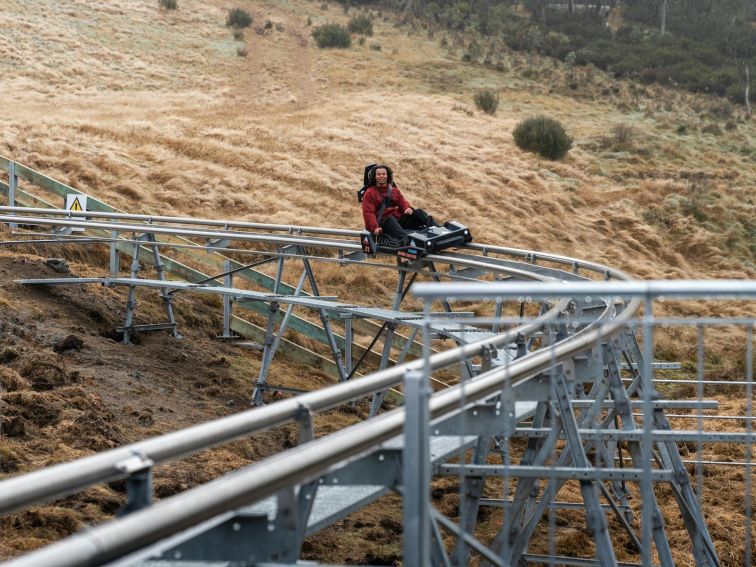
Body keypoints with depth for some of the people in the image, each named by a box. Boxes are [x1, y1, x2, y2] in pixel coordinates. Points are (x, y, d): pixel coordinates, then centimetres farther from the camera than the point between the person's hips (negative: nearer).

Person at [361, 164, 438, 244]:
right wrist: (375, 228, -21)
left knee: (418, 212, -14)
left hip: (400, 220, 5)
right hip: (383, 222, -5)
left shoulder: (394, 190, 24)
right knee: (390, 219, -39)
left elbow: (403, 202, 15)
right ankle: (405, 240, -69)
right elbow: (368, 213, -4)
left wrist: (408, 208, -12)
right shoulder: (369, 193, 7)